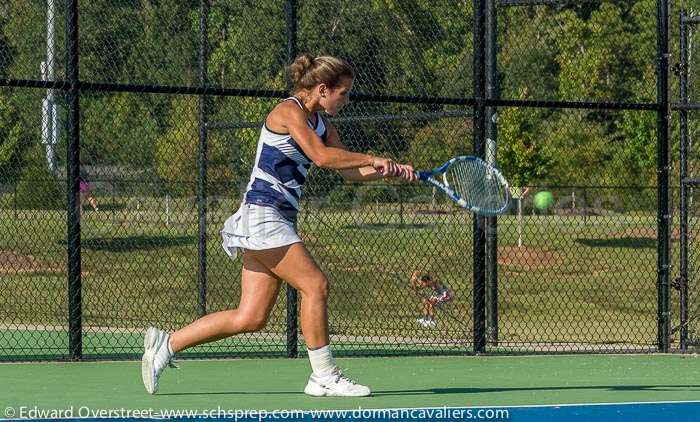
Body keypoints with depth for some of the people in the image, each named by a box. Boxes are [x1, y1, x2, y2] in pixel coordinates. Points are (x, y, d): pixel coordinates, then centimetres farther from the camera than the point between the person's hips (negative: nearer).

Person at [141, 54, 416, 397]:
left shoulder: (320, 124, 17)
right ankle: (323, 377, -6)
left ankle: (166, 344, 10)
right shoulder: (289, 111, -10)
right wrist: (372, 159, -17)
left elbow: (350, 171, 17)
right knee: (315, 285, -13)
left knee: (250, 318, 3)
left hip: (278, 221, 9)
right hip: (262, 213, -9)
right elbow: (321, 156, -24)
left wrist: (389, 172, 2)